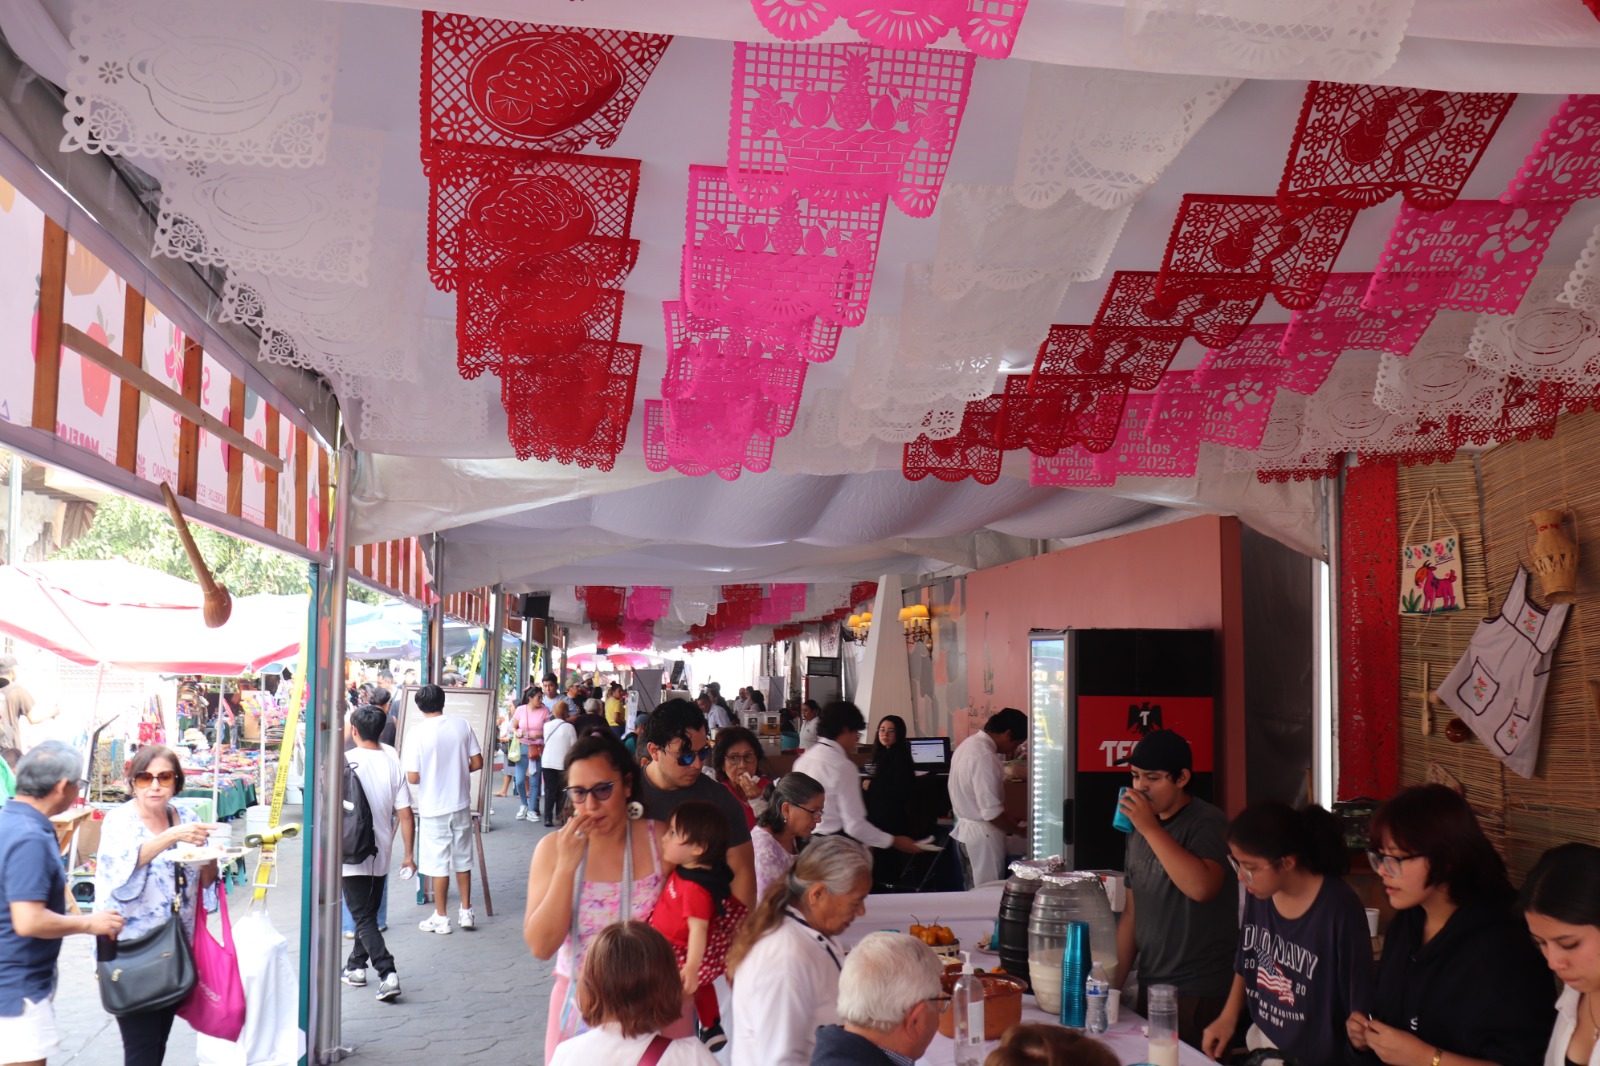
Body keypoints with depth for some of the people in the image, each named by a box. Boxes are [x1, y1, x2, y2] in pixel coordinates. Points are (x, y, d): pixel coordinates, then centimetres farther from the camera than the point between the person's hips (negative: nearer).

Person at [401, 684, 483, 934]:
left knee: (438, 863, 6)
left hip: (433, 809, -3)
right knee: (462, 859, 16)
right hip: (460, 804, 3)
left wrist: (429, 773, 7)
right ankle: (466, 912, 23)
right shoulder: (462, 725, -5)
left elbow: (412, 778, -15)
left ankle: (441, 918, 16)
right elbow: (477, 762, 0)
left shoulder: (416, 732, -14)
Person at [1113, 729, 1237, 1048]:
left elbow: (1201, 887, -31)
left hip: (1199, 994, -7)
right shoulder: (1139, 828, 9)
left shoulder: (1207, 822, -12)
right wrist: (1113, 982, 10)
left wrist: (1151, 829, -26)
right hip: (1149, 987, 7)